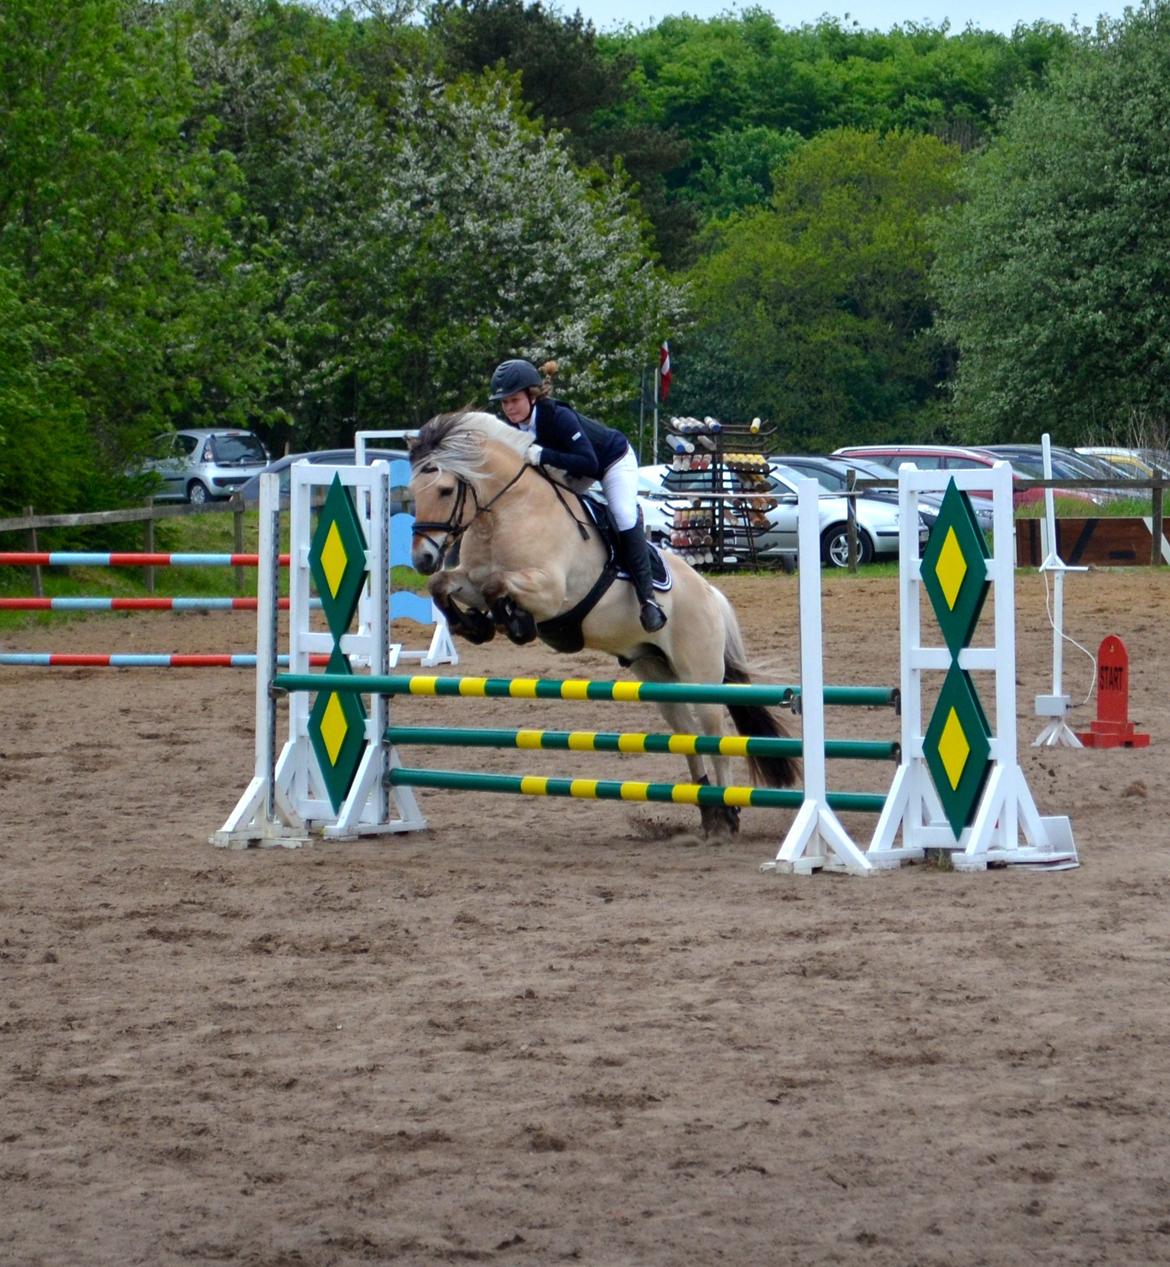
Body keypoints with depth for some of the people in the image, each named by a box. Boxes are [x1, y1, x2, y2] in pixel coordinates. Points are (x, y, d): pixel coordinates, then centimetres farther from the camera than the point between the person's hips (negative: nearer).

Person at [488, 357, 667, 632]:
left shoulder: (559, 417, -39)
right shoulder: (515, 426, -17)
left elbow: (588, 464, -46)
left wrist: (543, 456, -53)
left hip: (614, 462, -9)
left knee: (625, 520, -24)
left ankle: (647, 599, -23)